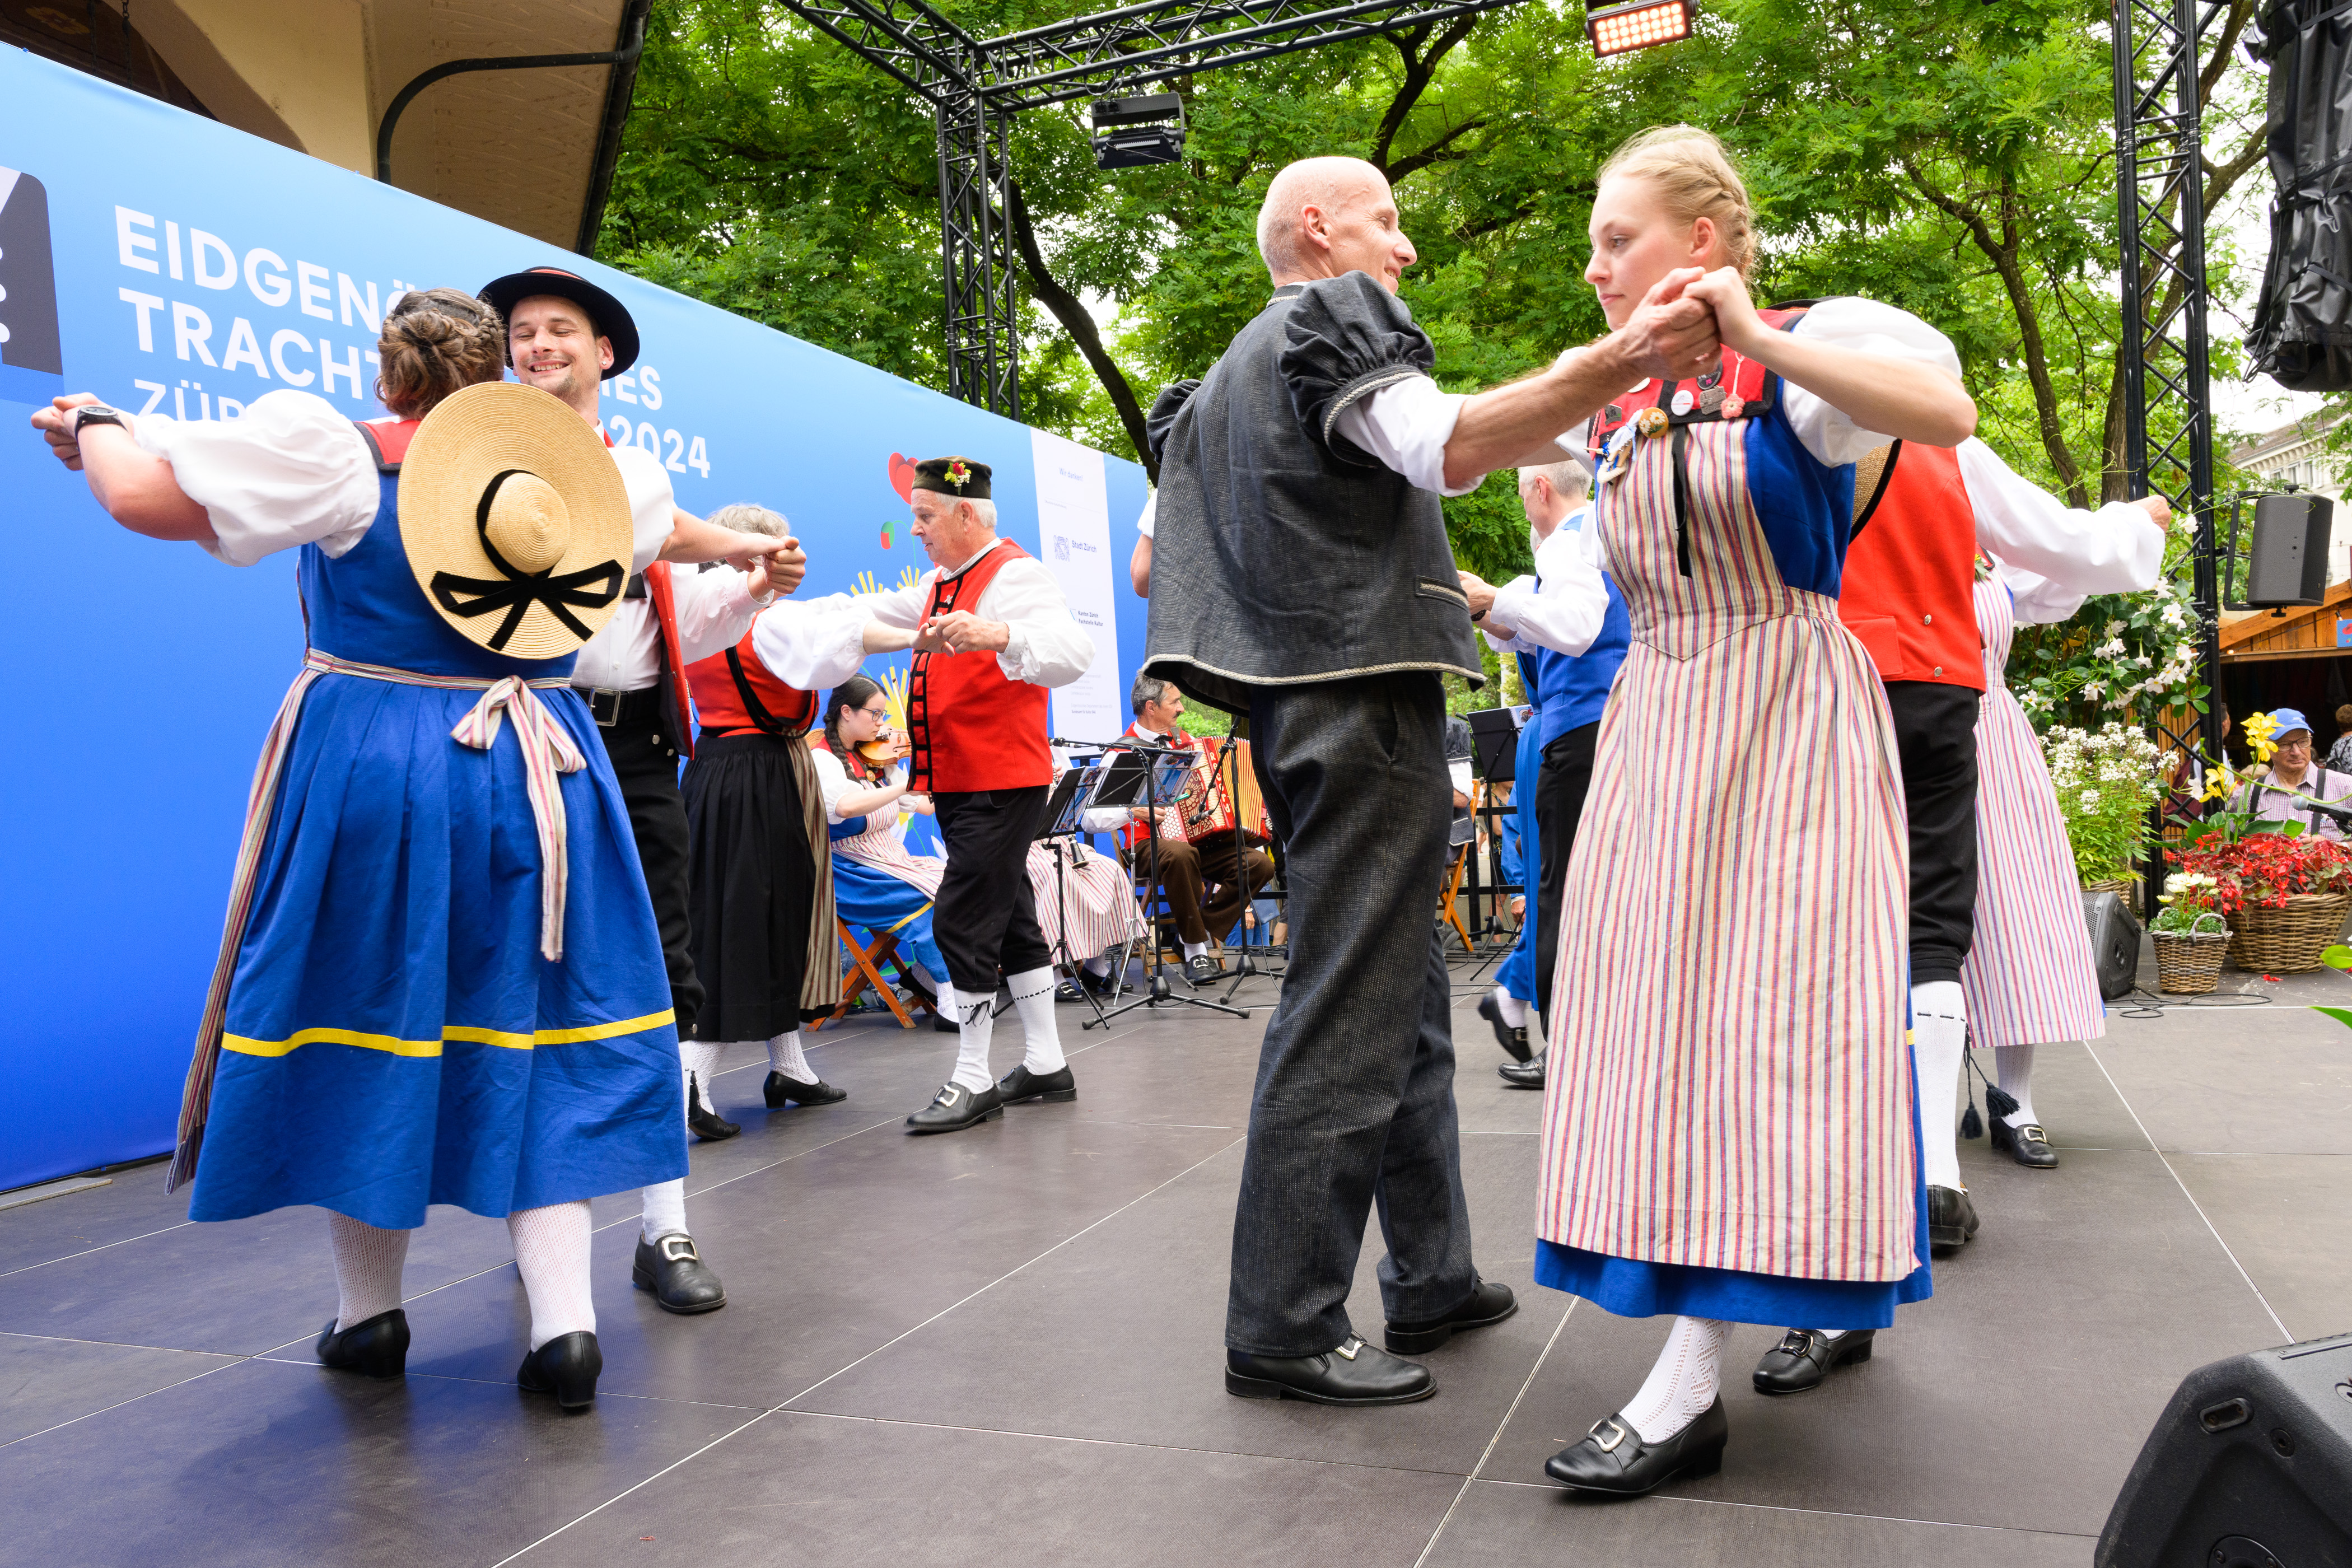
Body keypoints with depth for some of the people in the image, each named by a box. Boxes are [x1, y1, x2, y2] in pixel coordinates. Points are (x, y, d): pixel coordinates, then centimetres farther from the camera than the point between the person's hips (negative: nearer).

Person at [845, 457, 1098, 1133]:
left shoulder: (1013, 575, -15)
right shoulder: (944, 583, 17)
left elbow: (1071, 651, -31)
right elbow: (880, 612, 29)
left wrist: (997, 636, -49)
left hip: (1001, 782, -10)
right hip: (957, 782, 10)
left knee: (963, 920, -10)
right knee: (1009, 918, 13)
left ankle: (973, 1081, 1)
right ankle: (1047, 1064, 23)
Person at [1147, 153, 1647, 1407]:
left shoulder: (1226, 379, 26)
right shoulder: (1332, 319, -3)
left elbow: (1155, 564, 24)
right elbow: (1448, 447, -23)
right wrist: (1619, 362, -32)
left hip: (1293, 705, 10)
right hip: (1364, 695, -10)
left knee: (1405, 998, 14)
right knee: (1346, 1014, -9)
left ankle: (1432, 1280, 22)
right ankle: (1284, 1332, -3)